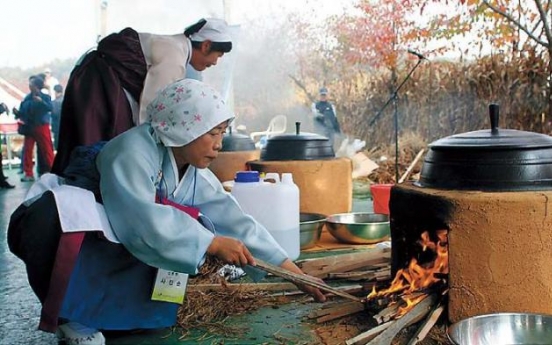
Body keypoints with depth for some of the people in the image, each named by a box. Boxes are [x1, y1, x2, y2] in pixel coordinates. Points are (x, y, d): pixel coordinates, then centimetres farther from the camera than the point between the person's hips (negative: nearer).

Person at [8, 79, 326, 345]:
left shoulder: (197, 176, -3)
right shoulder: (133, 152, -26)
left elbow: (235, 222, -5)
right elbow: (142, 219, -38)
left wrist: (296, 273, -9)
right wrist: (213, 243, -32)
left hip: (122, 258, 8)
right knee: (56, 212, -38)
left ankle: (94, 307, 0)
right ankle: (71, 312, -14)